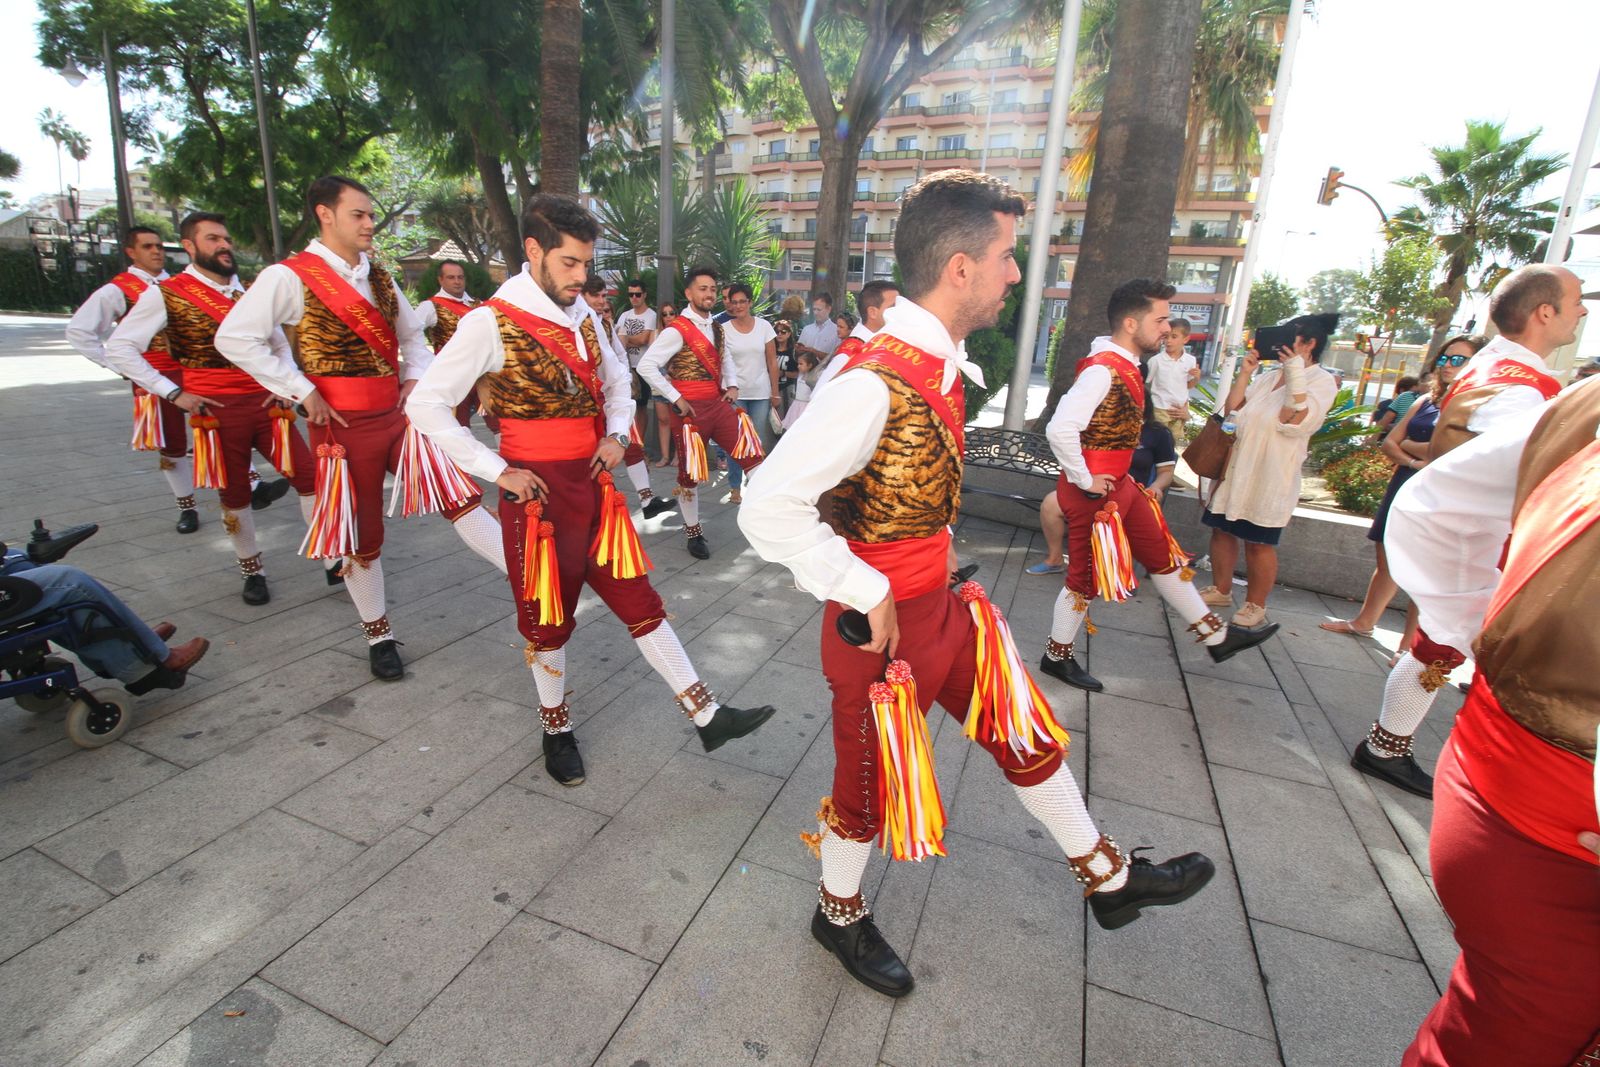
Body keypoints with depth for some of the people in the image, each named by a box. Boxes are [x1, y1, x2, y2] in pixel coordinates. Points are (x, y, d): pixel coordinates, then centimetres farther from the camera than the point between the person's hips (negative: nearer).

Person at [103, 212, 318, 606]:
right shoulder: (166, 295, -1)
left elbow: (280, 344, 22)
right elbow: (119, 348, -2)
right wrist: (174, 394, -8)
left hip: (266, 403, 3)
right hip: (217, 411, -3)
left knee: (309, 475, -6)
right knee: (234, 493, 7)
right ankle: (251, 570, 23)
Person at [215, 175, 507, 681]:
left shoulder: (378, 277, 11)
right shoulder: (291, 277, -8)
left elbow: (412, 335, 23)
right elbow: (235, 338, -14)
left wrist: (415, 377, 6)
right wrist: (301, 391, -16)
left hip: (397, 415, 5)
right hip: (343, 425, -4)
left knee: (460, 496, -9)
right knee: (361, 537, 7)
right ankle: (378, 634, 24)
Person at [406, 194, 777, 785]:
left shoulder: (583, 315, 7)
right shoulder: (491, 322, -12)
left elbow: (616, 378, 23)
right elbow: (426, 404, -13)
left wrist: (617, 433, 5)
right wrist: (497, 471, -16)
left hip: (594, 486, 6)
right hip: (539, 493, -5)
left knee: (639, 600, 8)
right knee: (549, 619, 10)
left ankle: (706, 714, 15)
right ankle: (556, 730, 33)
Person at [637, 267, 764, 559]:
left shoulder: (716, 328, 12)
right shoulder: (677, 330, -12)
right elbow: (646, 365, -17)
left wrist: (733, 385, 9)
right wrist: (675, 398, -17)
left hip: (719, 403, 6)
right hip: (691, 409, -6)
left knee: (751, 457, -4)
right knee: (690, 474, 6)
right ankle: (693, 532, 23)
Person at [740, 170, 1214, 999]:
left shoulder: (943, 364, 2)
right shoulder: (874, 384, -28)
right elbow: (768, 509, -31)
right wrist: (867, 594, -25)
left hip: (944, 606, 9)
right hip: (886, 624, -8)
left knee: (1027, 735, 21)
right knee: (871, 783, 14)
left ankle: (1108, 880, 46)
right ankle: (839, 915, 46)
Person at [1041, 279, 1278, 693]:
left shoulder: (1125, 365, 9)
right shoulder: (1102, 371, -23)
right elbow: (1060, 429, -34)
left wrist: (1116, 474, 19)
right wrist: (1084, 480, -24)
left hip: (1122, 484, 10)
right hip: (1095, 492, -10)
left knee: (1164, 557, 18)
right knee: (1086, 577, 4)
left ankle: (1217, 637, 34)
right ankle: (1056, 657, 22)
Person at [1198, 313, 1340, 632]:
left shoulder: (1322, 382, -6)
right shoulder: (1269, 376, 11)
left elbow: (1294, 423, -21)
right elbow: (1232, 410, 7)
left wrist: (1295, 375, -26)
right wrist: (1244, 373, 0)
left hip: (1270, 477, -6)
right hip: (1237, 468, 6)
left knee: (1259, 542, 2)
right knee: (1222, 529, 10)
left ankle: (1255, 606, 17)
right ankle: (1221, 590, 26)